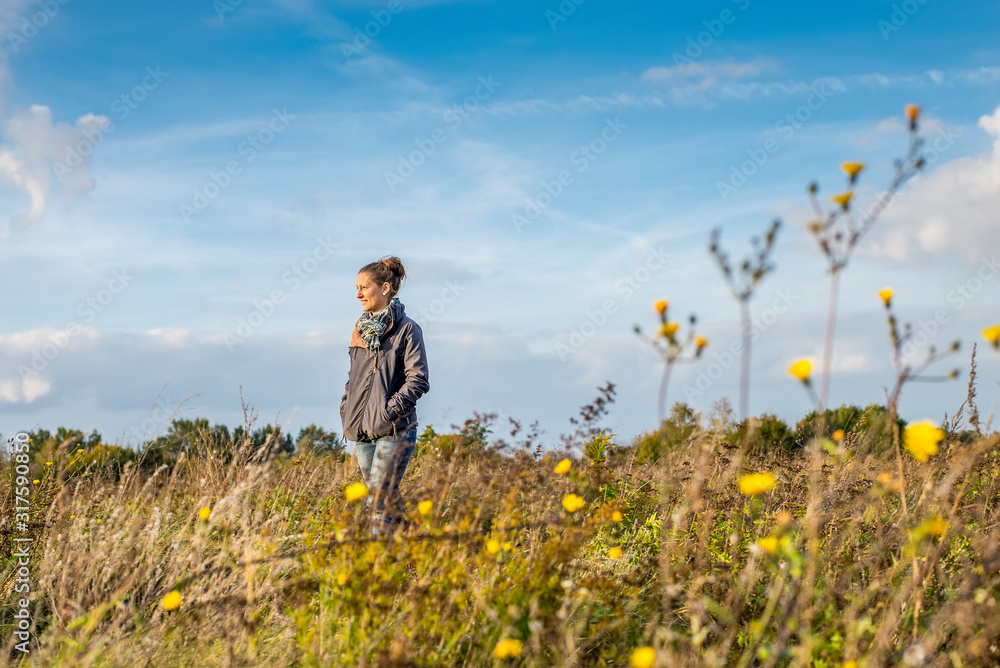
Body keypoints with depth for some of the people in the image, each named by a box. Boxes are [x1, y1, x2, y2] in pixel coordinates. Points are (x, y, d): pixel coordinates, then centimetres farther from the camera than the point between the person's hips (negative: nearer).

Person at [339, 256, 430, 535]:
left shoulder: (406, 329, -8)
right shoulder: (361, 328, 13)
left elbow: (418, 380, -12)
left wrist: (389, 410, -17)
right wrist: (345, 410, 11)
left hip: (394, 429, -7)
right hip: (361, 429, 7)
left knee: (379, 500, -11)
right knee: (388, 497, 12)